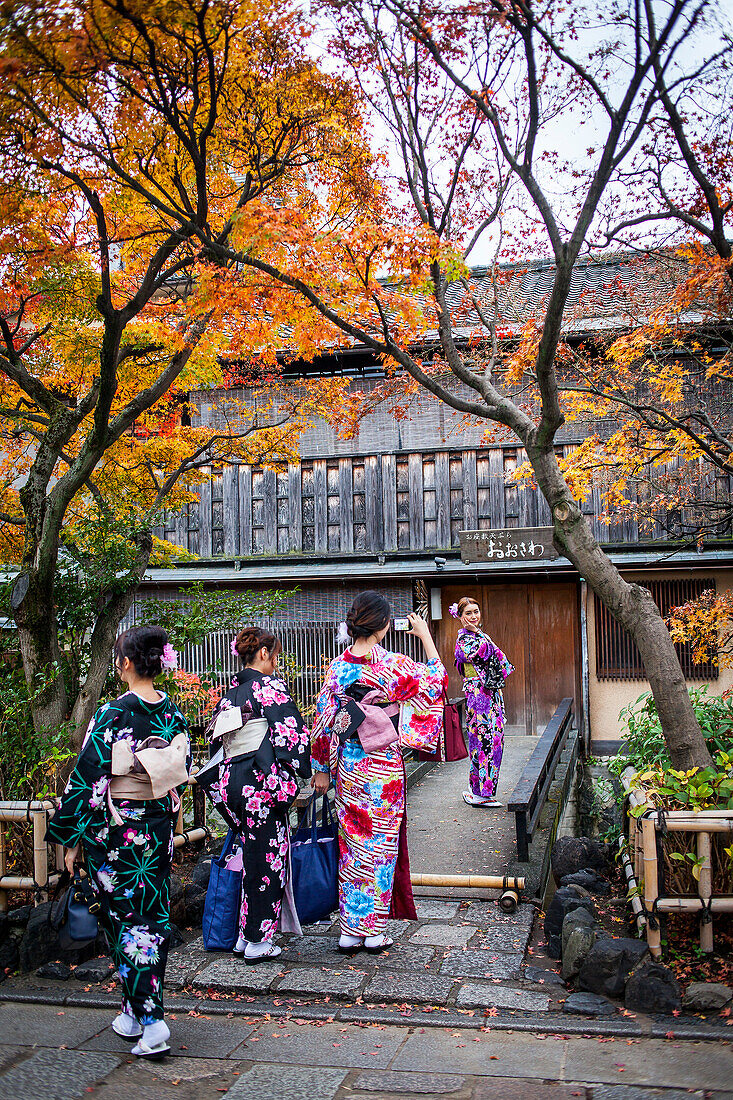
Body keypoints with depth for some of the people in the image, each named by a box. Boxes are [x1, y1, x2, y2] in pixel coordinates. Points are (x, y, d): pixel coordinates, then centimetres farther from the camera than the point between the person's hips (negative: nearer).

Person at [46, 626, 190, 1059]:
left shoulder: (112, 715, -18)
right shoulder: (174, 714, 0)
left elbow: (88, 779, -15)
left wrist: (72, 838, -6)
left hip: (116, 832, -5)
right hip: (160, 829, 6)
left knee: (125, 918, 4)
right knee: (154, 915, 15)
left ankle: (146, 1017, 3)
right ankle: (144, 1007, 28)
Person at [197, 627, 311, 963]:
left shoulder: (230, 692, 13)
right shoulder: (270, 686, -9)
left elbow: (216, 739, 18)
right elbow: (292, 731, -14)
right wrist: (294, 775, -4)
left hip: (229, 781, 7)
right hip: (262, 783, -7)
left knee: (249, 854, 16)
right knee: (266, 859, 2)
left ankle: (244, 935, 21)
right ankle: (257, 941, 8)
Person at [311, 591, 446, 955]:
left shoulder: (337, 666, -2)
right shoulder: (393, 665, -13)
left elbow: (323, 719, 3)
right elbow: (437, 679, 1)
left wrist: (322, 769, 11)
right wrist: (425, 636, 11)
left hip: (348, 764, 4)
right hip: (383, 766, -4)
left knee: (351, 844, 12)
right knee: (381, 844, 7)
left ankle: (350, 932, 18)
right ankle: (374, 931, 15)